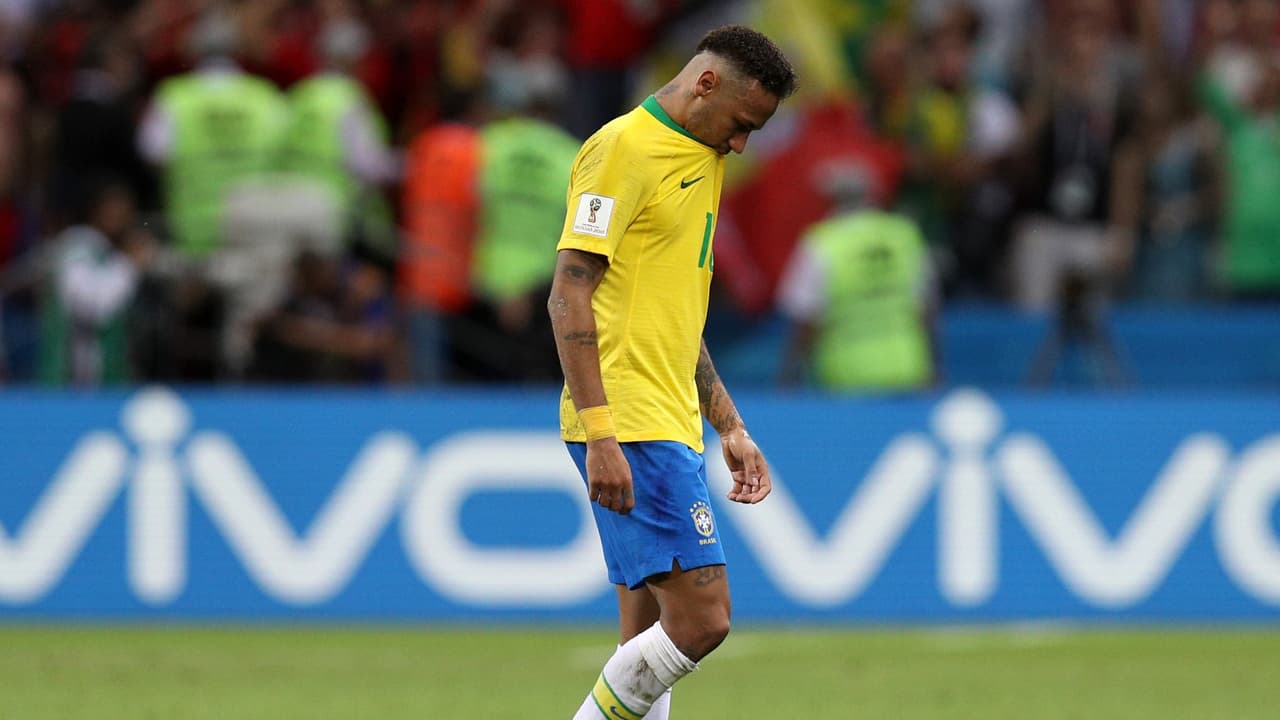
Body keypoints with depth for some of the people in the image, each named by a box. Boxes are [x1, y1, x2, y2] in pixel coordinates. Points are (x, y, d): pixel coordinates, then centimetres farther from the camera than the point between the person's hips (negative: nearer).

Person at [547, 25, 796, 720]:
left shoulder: (697, 162, 21)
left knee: (651, 648, 6)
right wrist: (599, 434, -21)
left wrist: (729, 426, 25)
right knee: (701, 617, -15)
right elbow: (570, 296, -15)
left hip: (672, 431, 10)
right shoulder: (623, 148, -8)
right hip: (629, 430, -10)